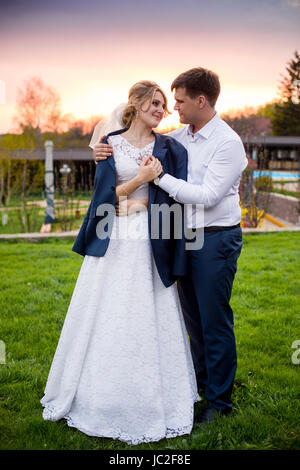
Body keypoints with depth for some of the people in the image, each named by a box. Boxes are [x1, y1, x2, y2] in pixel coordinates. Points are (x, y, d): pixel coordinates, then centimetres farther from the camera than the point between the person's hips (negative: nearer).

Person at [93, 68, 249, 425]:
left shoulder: (228, 143, -14)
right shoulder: (179, 136, 6)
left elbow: (206, 196, -20)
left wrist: (162, 178, -19)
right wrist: (105, 153, -1)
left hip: (216, 238, -7)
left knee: (215, 321, 2)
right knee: (192, 315, 19)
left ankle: (220, 399, 19)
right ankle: (200, 379, 39)